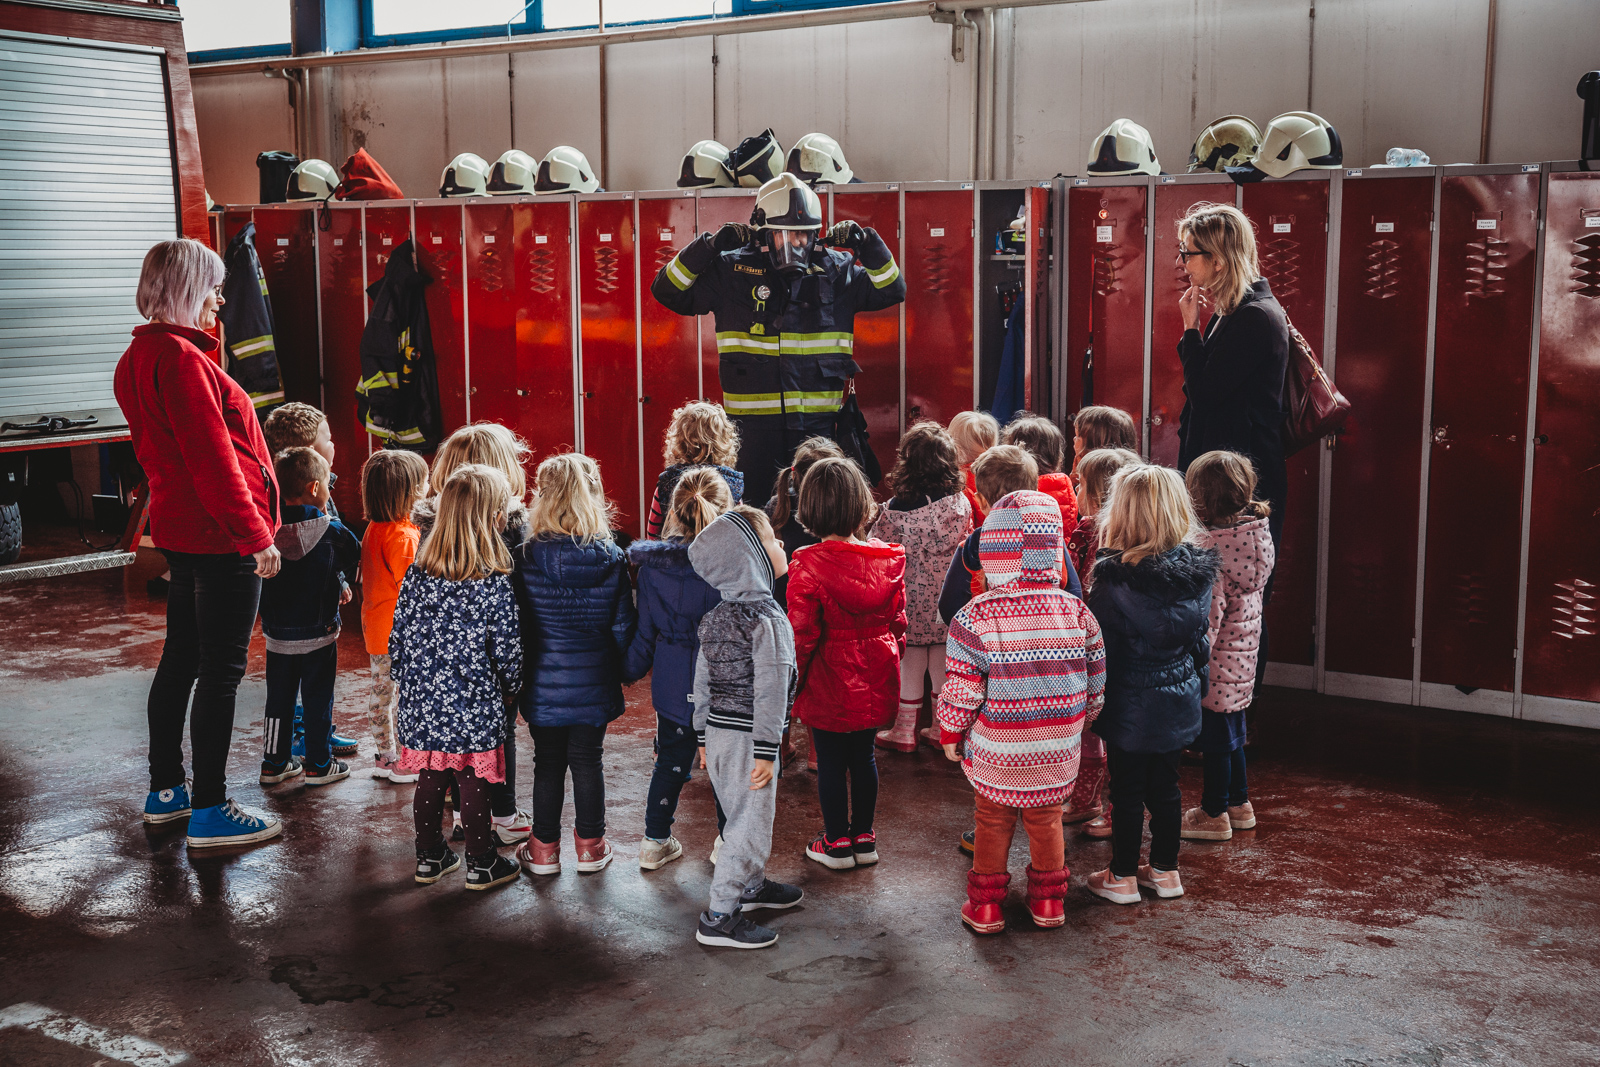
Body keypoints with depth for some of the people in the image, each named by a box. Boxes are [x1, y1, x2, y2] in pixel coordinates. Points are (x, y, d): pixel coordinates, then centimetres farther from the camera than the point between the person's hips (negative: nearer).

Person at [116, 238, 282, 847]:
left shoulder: (141, 357, 13)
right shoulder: (180, 357, -18)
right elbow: (212, 458, -21)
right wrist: (256, 535, -19)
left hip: (181, 530, 10)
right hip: (220, 537, -10)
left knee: (181, 659, 17)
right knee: (221, 670, -3)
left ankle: (166, 790, 29)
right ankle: (209, 812, 3)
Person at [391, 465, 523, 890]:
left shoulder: (416, 575, -3)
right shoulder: (495, 584, -15)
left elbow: (398, 642, 4)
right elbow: (507, 650, -10)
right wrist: (511, 690, 9)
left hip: (423, 704, 4)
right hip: (474, 708, -4)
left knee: (429, 780, 16)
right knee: (474, 785, 7)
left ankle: (430, 857, 29)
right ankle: (481, 864, 19)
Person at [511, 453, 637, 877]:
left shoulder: (527, 556, -13)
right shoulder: (610, 557, -8)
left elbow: (517, 623, -6)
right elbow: (624, 624, -4)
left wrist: (520, 671, 9)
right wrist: (613, 669, 13)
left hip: (544, 683, -1)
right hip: (594, 683, 1)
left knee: (548, 763, 12)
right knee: (588, 761, 13)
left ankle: (544, 848, 23)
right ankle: (590, 846, 24)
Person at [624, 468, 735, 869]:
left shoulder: (653, 565, -9)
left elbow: (644, 633, 0)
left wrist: (627, 672, 16)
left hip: (673, 685, 3)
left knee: (671, 760, 20)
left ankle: (655, 842, 29)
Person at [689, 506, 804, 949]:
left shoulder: (715, 618, 8)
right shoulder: (767, 619, -18)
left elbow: (702, 681, 13)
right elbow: (769, 691, -20)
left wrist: (704, 736, 20)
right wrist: (766, 750, -17)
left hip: (719, 730, 9)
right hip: (748, 737, -9)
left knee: (743, 817, 24)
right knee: (750, 824, 0)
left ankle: (751, 884, 40)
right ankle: (719, 917, 3)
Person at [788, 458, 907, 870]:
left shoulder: (807, 567, -19)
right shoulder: (888, 560, -5)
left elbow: (801, 634, -16)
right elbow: (897, 622, 4)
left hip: (828, 682, -4)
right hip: (874, 682, 4)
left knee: (831, 762, 9)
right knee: (863, 756, 18)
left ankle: (837, 842, 21)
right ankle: (864, 837, 29)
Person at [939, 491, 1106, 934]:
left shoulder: (975, 618, -19)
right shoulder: (1075, 611, -9)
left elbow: (962, 689, -14)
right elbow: (1095, 680, 2)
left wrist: (950, 733, 3)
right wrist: (1079, 722, 19)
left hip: (995, 753, -2)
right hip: (1057, 755, 2)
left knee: (993, 821, 16)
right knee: (1046, 819, 21)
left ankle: (986, 905, 26)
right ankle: (1049, 901, 32)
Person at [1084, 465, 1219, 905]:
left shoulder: (1114, 579, -23)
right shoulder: (1198, 573, -6)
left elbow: (1099, 649, -15)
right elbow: (1200, 638, 7)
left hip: (1130, 704, -5)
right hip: (1179, 699, 5)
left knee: (1127, 790, 9)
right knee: (1165, 786, 18)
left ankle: (1122, 877, 21)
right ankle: (1165, 870, 30)